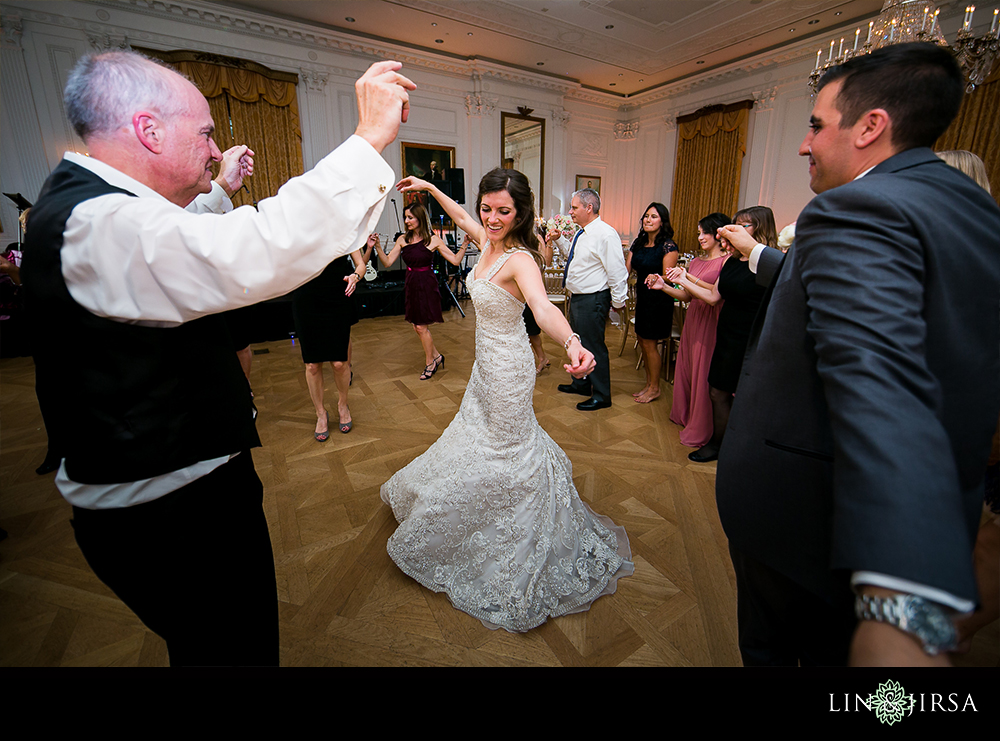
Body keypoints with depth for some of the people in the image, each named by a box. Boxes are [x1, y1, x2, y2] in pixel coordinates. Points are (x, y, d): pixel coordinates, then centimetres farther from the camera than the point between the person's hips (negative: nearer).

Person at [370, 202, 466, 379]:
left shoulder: (433, 240, -7)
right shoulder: (402, 239, 5)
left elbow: (455, 260, -5)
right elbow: (387, 262, 2)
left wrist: (465, 243, -16)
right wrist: (377, 247, -11)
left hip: (426, 285, -5)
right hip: (411, 284, 5)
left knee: (421, 326, -1)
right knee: (417, 326, 9)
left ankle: (430, 363, 20)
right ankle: (436, 356, 30)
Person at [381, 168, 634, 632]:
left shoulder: (519, 259, -26)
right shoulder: (489, 241, -1)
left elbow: (544, 307, -46)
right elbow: (461, 218, 22)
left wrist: (572, 342, -65)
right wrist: (429, 188, 28)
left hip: (506, 371, -9)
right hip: (488, 366, 9)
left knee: (506, 450, 6)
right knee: (484, 435, 25)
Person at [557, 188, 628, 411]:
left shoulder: (606, 234, -19)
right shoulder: (582, 233, 10)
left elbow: (617, 271, -18)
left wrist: (618, 301, -12)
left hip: (593, 300, -10)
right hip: (577, 297, 10)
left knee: (594, 347, 0)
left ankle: (601, 396, 15)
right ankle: (581, 383, 40)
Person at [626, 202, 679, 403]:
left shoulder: (668, 246, -13)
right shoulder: (638, 243, 7)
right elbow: (626, 270, 4)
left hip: (659, 300, -7)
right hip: (642, 297, 7)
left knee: (649, 343, -1)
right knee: (642, 341, 13)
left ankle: (655, 388, 16)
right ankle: (649, 383, 29)